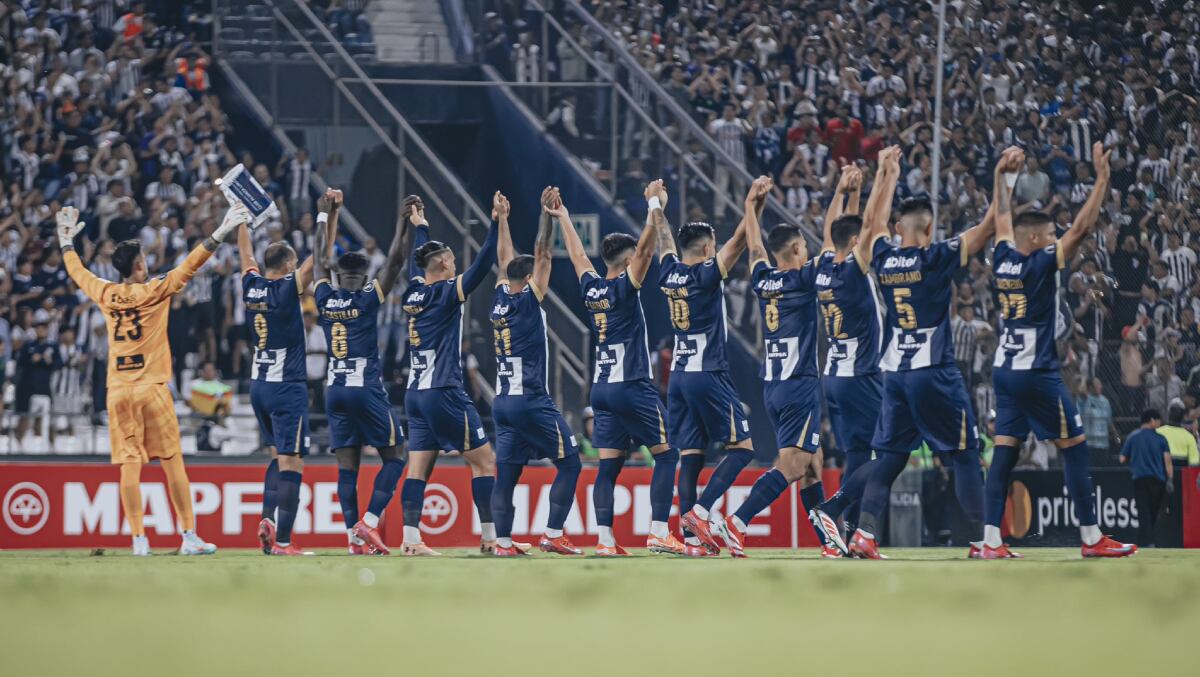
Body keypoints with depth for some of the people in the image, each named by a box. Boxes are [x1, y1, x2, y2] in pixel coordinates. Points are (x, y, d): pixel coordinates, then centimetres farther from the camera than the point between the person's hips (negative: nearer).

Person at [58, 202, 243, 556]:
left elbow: (78, 272, 23)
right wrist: (221, 233, -1)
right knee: (173, 462, 0)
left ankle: (138, 540, -6)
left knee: (130, 464, -1)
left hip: (118, 391, 3)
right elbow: (191, 264, -4)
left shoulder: (105, 294, 6)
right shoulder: (155, 291, -4)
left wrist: (67, 241, 39)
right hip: (152, 387, -3)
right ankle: (189, 537, -2)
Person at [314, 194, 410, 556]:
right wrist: (404, 222, 1)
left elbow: (320, 259, 19)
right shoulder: (368, 299, -7)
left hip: (335, 390, 5)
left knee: (347, 466, 4)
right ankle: (369, 522, -10)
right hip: (366, 389, -5)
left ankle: (355, 538, -2)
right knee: (395, 456, 5)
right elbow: (394, 261, -6)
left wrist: (327, 216, 28)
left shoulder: (324, 299, 4)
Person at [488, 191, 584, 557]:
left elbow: (506, 260, 23)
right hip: (531, 402, -7)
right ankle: (553, 535, -8)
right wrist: (547, 216, -4)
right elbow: (542, 254, -8)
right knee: (569, 464, 0)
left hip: (503, 402, 7)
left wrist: (502, 219, 31)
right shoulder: (529, 299, -8)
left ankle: (502, 541, -1)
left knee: (506, 473, 6)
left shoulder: (500, 299, 9)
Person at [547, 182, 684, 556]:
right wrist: (655, 206, -15)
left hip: (602, 386, 7)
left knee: (609, 465, 4)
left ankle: (605, 539, -4)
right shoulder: (625, 286, -9)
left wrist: (562, 217, 34)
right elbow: (645, 248, -18)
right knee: (667, 454, 0)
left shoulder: (590, 287, 8)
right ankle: (659, 532, -10)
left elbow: (577, 254, 23)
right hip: (631, 385, -7)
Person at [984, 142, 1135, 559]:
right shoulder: (1042, 264, -13)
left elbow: (1003, 219, 22)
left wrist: (1003, 176, 32)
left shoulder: (1002, 260, 5)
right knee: (1075, 449, 0)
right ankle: (1092, 538, 0)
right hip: (1037, 373, -7)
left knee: (1004, 452, 4)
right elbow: (1082, 228, -16)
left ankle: (991, 540, -4)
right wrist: (1102, 180, -12)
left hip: (1004, 370, 7)